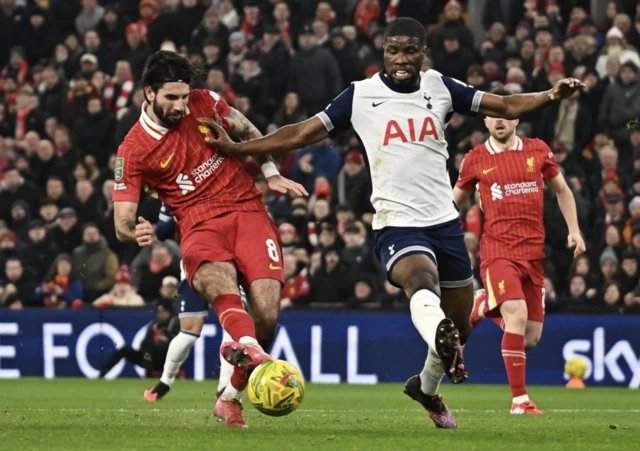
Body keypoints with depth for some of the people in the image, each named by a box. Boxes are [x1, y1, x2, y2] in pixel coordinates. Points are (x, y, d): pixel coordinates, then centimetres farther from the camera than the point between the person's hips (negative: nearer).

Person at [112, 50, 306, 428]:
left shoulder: (206, 104, 4)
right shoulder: (133, 151, -3)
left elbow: (249, 133, 24)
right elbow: (122, 222, -5)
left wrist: (272, 174, 15)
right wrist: (138, 233, -27)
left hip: (247, 211, 2)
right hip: (200, 227, -2)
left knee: (266, 310, -18)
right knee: (218, 281, -39)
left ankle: (232, 396, 5)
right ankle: (249, 346, -71)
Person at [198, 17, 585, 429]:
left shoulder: (440, 87, 7)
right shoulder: (361, 95, 2)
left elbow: (505, 107, 5)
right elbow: (302, 134, 5)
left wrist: (551, 96, -13)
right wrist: (236, 148, 0)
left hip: (444, 220, 4)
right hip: (396, 224, -4)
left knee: (459, 327, 13)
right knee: (422, 279, -38)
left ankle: (427, 387, 41)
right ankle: (438, 335, -70)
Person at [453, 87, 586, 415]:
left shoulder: (538, 151, 6)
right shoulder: (475, 159, 2)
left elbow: (562, 190, 19)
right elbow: (456, 198, 18)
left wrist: (574, 230, 9)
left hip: (534, 251, 3)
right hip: (498, 250, -3)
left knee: (531, 338, 3)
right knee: (517, 314, -26)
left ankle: (483, 306, 34)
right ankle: (519, 399, -18)